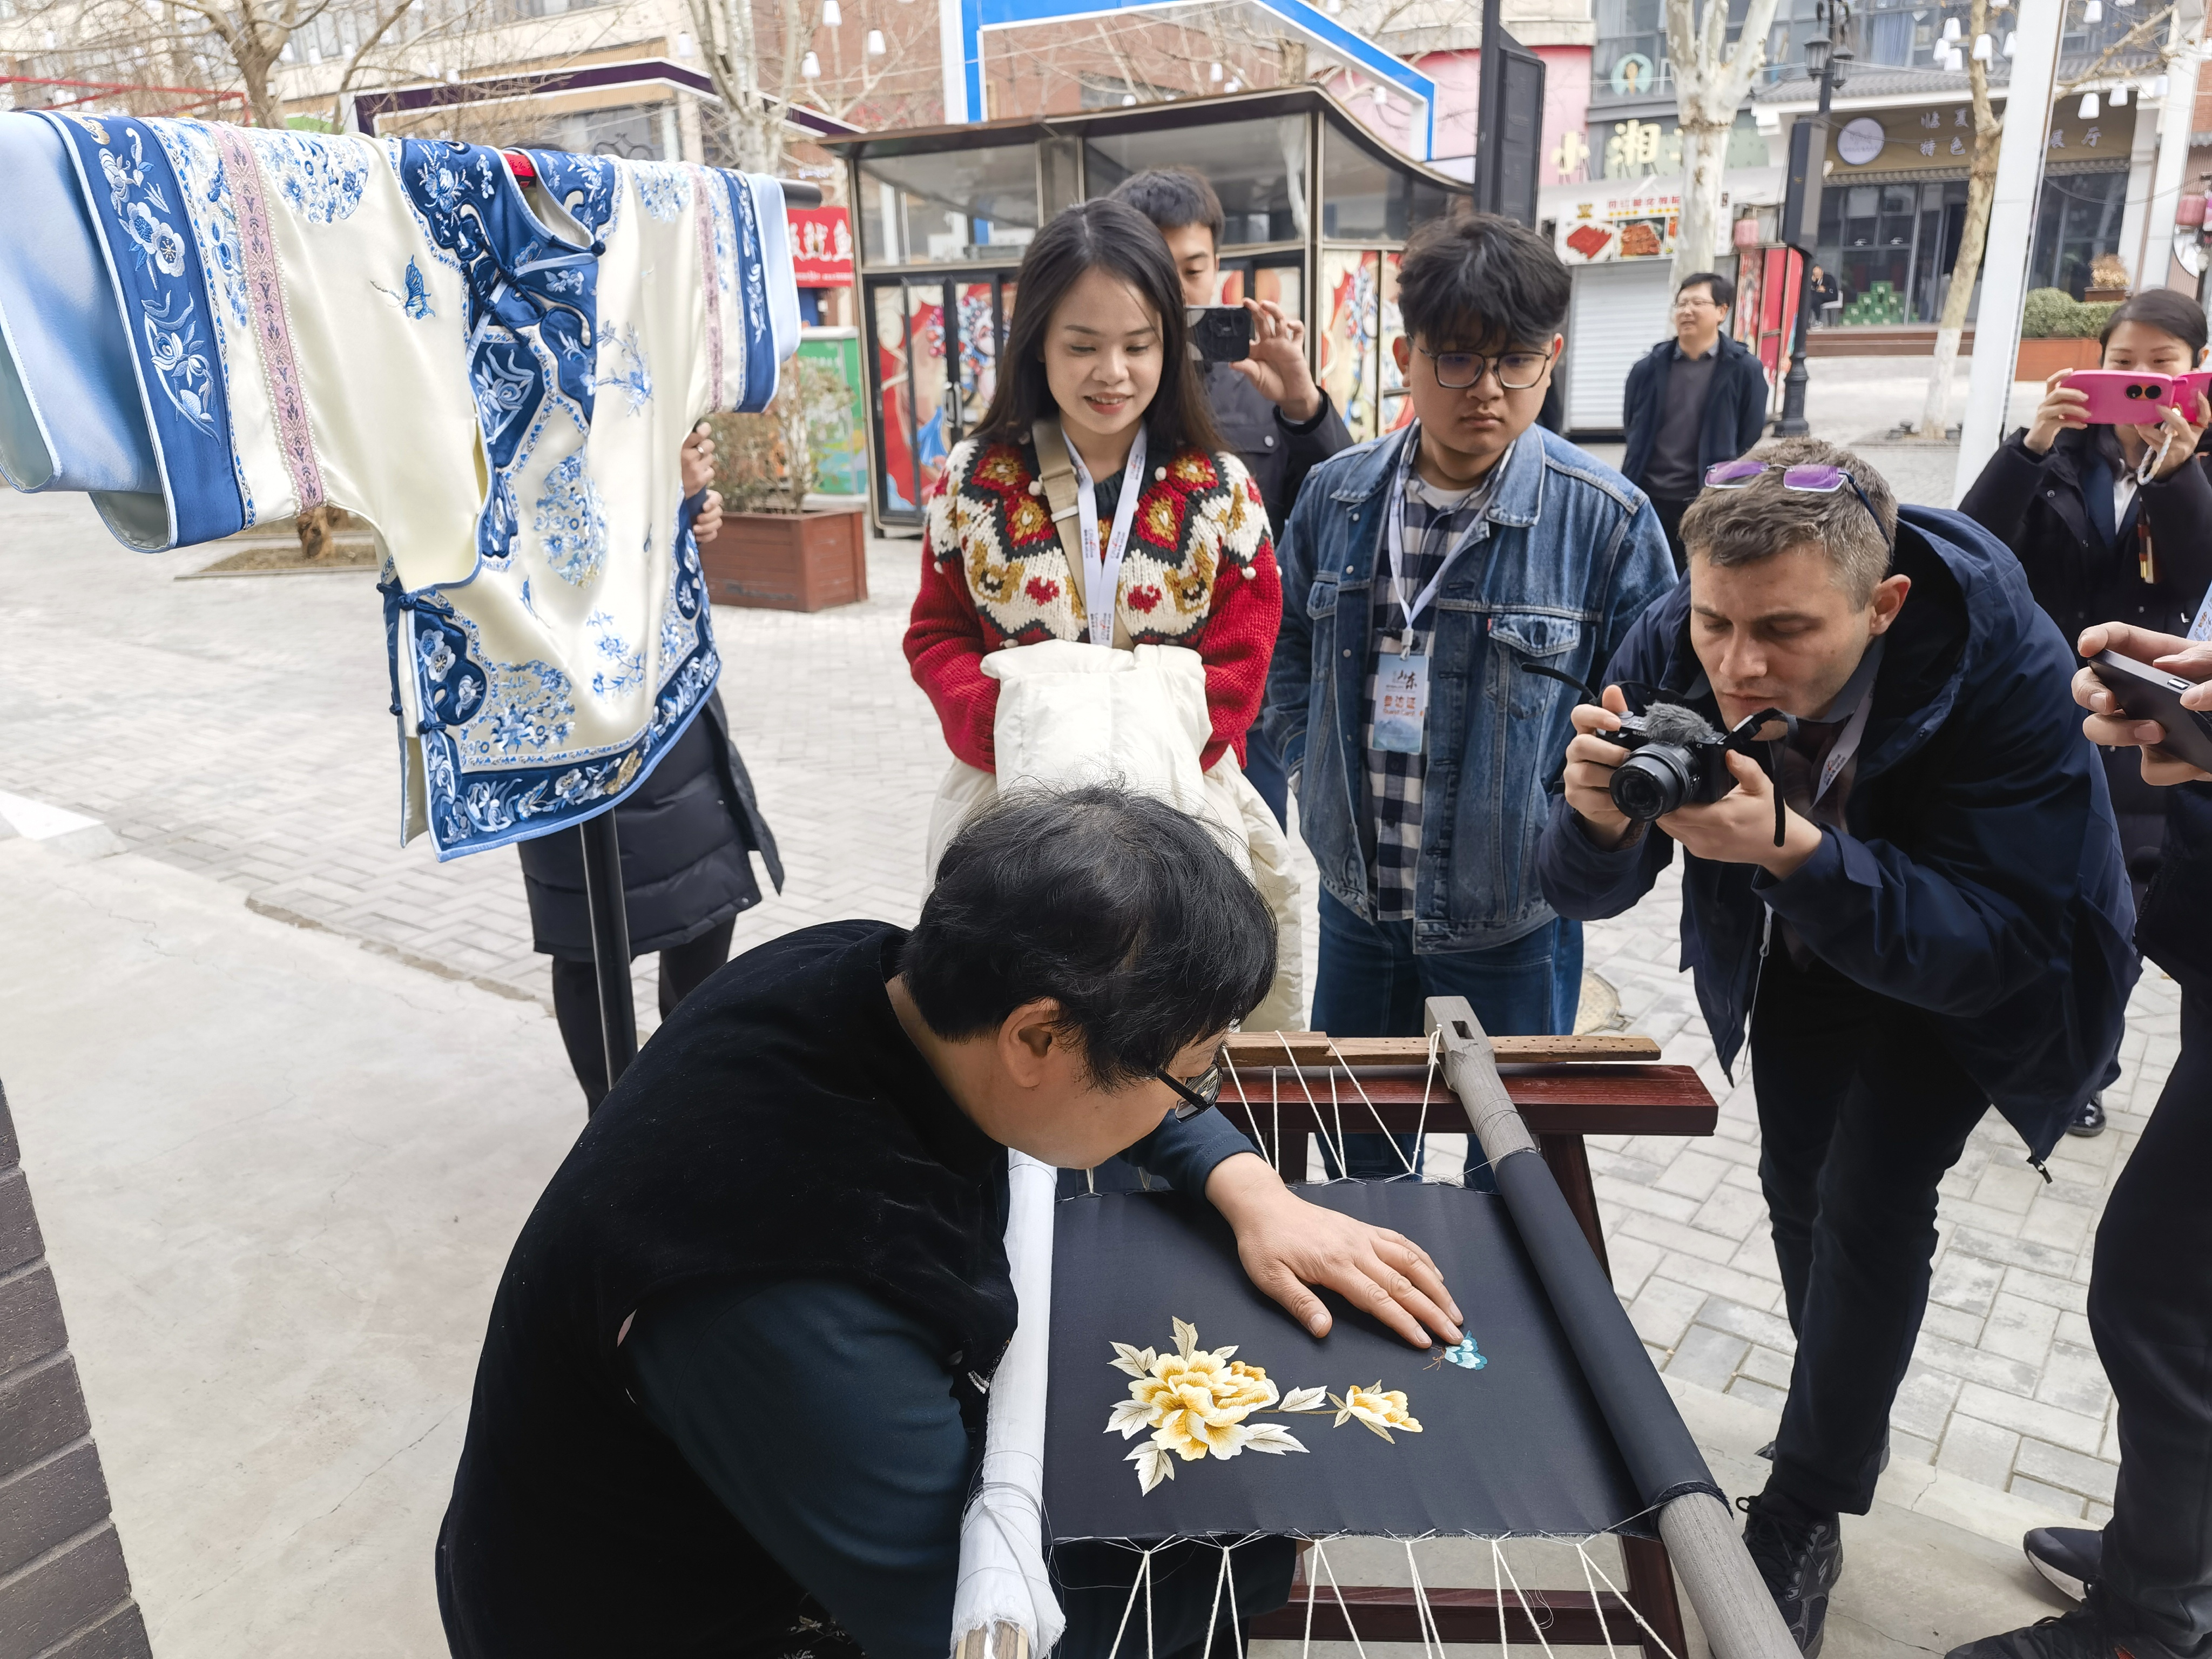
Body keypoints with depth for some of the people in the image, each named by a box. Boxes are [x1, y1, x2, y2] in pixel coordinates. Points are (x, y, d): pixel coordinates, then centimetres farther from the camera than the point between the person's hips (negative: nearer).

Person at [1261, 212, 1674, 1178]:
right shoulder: (1336, 495, -2)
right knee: (1359, 1144, 25)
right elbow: (1289, 647, 10)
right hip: (1355, 894, 4)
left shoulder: (1605, 520, -13)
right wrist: (1312, 765, 0)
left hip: (1512, 915, -3)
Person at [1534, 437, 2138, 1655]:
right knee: (1796, 1181, 15)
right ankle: (1851, 1416, 44)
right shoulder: (1673, 648, -29)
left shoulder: (2004, 663, -37)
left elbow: (1997, 945, -38)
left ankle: (1802, 1520, 9)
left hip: (1961, 966, -3)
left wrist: (1795, 852, -52)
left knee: (1874, 1194, -13)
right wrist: (1598, 817, -46)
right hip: (1794, 952, 4)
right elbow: (1584, 890, -22)